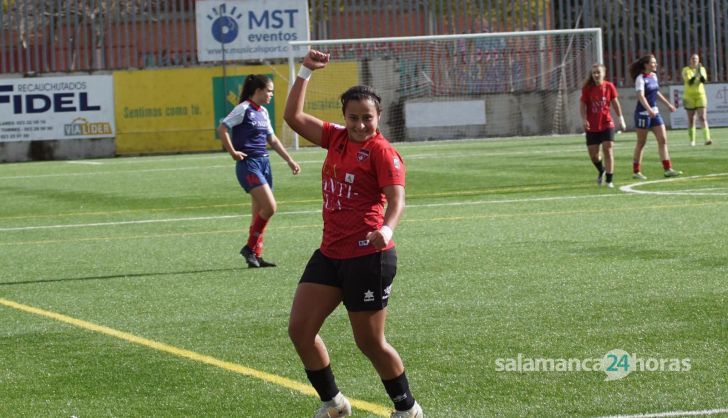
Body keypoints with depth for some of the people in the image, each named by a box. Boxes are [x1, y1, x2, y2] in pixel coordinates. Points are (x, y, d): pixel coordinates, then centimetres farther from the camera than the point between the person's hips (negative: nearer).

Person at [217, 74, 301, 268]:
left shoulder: (263, 112, 15)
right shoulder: (244, 109, -9)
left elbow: (272, 140, 22)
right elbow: (222, 128, -14)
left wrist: (289, 160, 19)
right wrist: (233, 152, -15)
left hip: (264, 163, 8)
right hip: (248, 164, -8)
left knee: (259, 212, 7)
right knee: (269, 207, -17)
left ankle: (256, 255, 12)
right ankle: (250, 248, -5)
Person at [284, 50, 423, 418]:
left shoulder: (382, 152, -8)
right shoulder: (337, 138, 10)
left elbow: (397, 199, -19)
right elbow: (293, 116, 15)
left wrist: (387, 228, -39)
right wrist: (305, 73, 9)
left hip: (368, 256, -7)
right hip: (330, 253, 7)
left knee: (370, 342, 0)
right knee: (299, 329, 2)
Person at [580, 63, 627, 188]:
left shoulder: (609, 86, -3)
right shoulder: (587, 88, -5)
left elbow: (615, 103, 5)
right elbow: (582, 105, -3)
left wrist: (621, 118, 3)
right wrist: (584, 119, -16)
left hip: (606, 123, -1)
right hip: (592, 126, 1)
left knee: (607, 150, -9)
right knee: (593, 153, 3)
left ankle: (609, 180, -3)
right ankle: (601, 170, 34)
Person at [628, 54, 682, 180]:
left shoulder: (653, 76, 10)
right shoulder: (641, 78, -14)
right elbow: (641, 96, -26)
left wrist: (668, 104, 28)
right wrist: (649, 109, -39)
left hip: (654, 112, 8)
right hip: (643, 113, -8)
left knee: (663, 140, 0)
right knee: (641, 142, 0)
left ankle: (668, 169, 0)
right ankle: (636, 172, 10)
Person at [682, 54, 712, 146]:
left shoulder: (702, 69, 4)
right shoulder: (686, 70, -2)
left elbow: (704, 80, -12)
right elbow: (689, 81, -16)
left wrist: (700, 73, -29)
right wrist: (695, 75, -31)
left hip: (700, 95, 1)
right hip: (689, 96, -1)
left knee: (702, 117, -11)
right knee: (691, 119, 4)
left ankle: (707, 139, -20)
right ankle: (692, 140, 13)